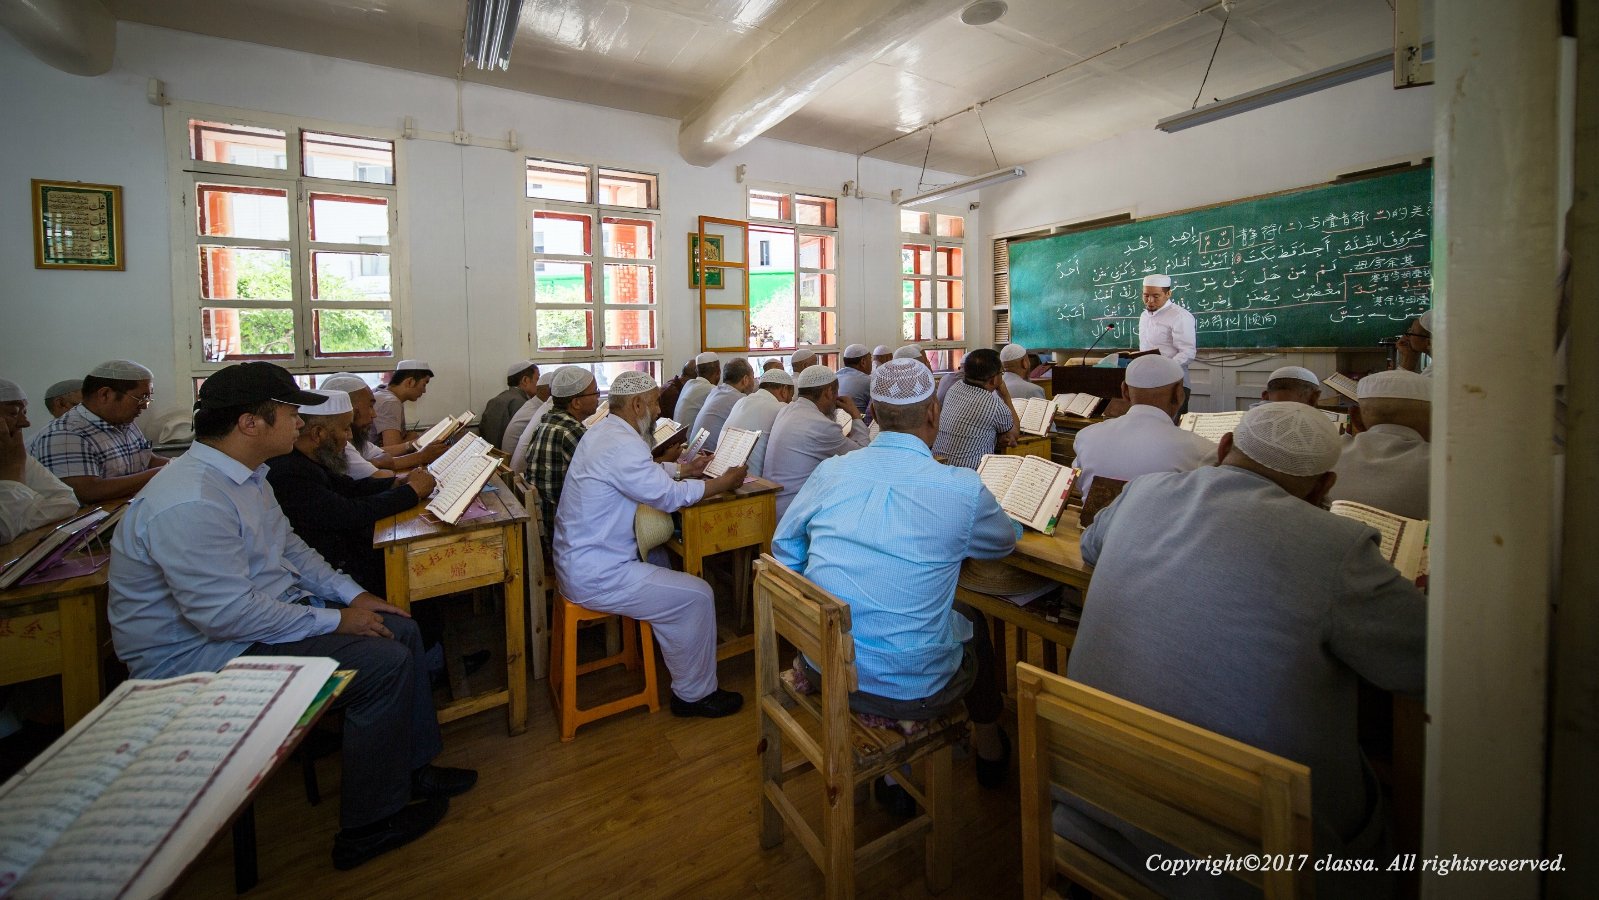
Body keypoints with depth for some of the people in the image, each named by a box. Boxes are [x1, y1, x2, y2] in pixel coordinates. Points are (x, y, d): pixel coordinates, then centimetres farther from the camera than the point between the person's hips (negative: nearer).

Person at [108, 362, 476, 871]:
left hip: (265, 613, 10)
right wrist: (334, 620, -21)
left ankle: (413, 769, 19)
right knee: (385, 664, -20)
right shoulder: (190, 503, -28)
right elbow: (227, 614, -30)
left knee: (402, 631, 4)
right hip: (206, 655, -10)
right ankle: (367, 828, -2)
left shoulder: (245, 476, 6)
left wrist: (351, 595, 4)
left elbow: (290, 547, 16)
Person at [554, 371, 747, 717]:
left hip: (578, 557, 11)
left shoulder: (603, 430, 9)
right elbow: (669, 496, -21)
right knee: (696, 596, -10)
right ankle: (695, 694, 7)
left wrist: (685, 468, 15)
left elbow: (646, 472, 23)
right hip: (595, 576, -11)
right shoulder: (622, 445, -25)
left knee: (660, 558, 29)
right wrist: (724, 482, -9)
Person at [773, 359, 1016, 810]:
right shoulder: (961, 488, -16)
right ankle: (989, 750, 52)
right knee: (974, 623, 26)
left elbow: (784, 548, 8)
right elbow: (1005, 541, 7)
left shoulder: (829, 472, -6)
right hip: (910, 689, -3)